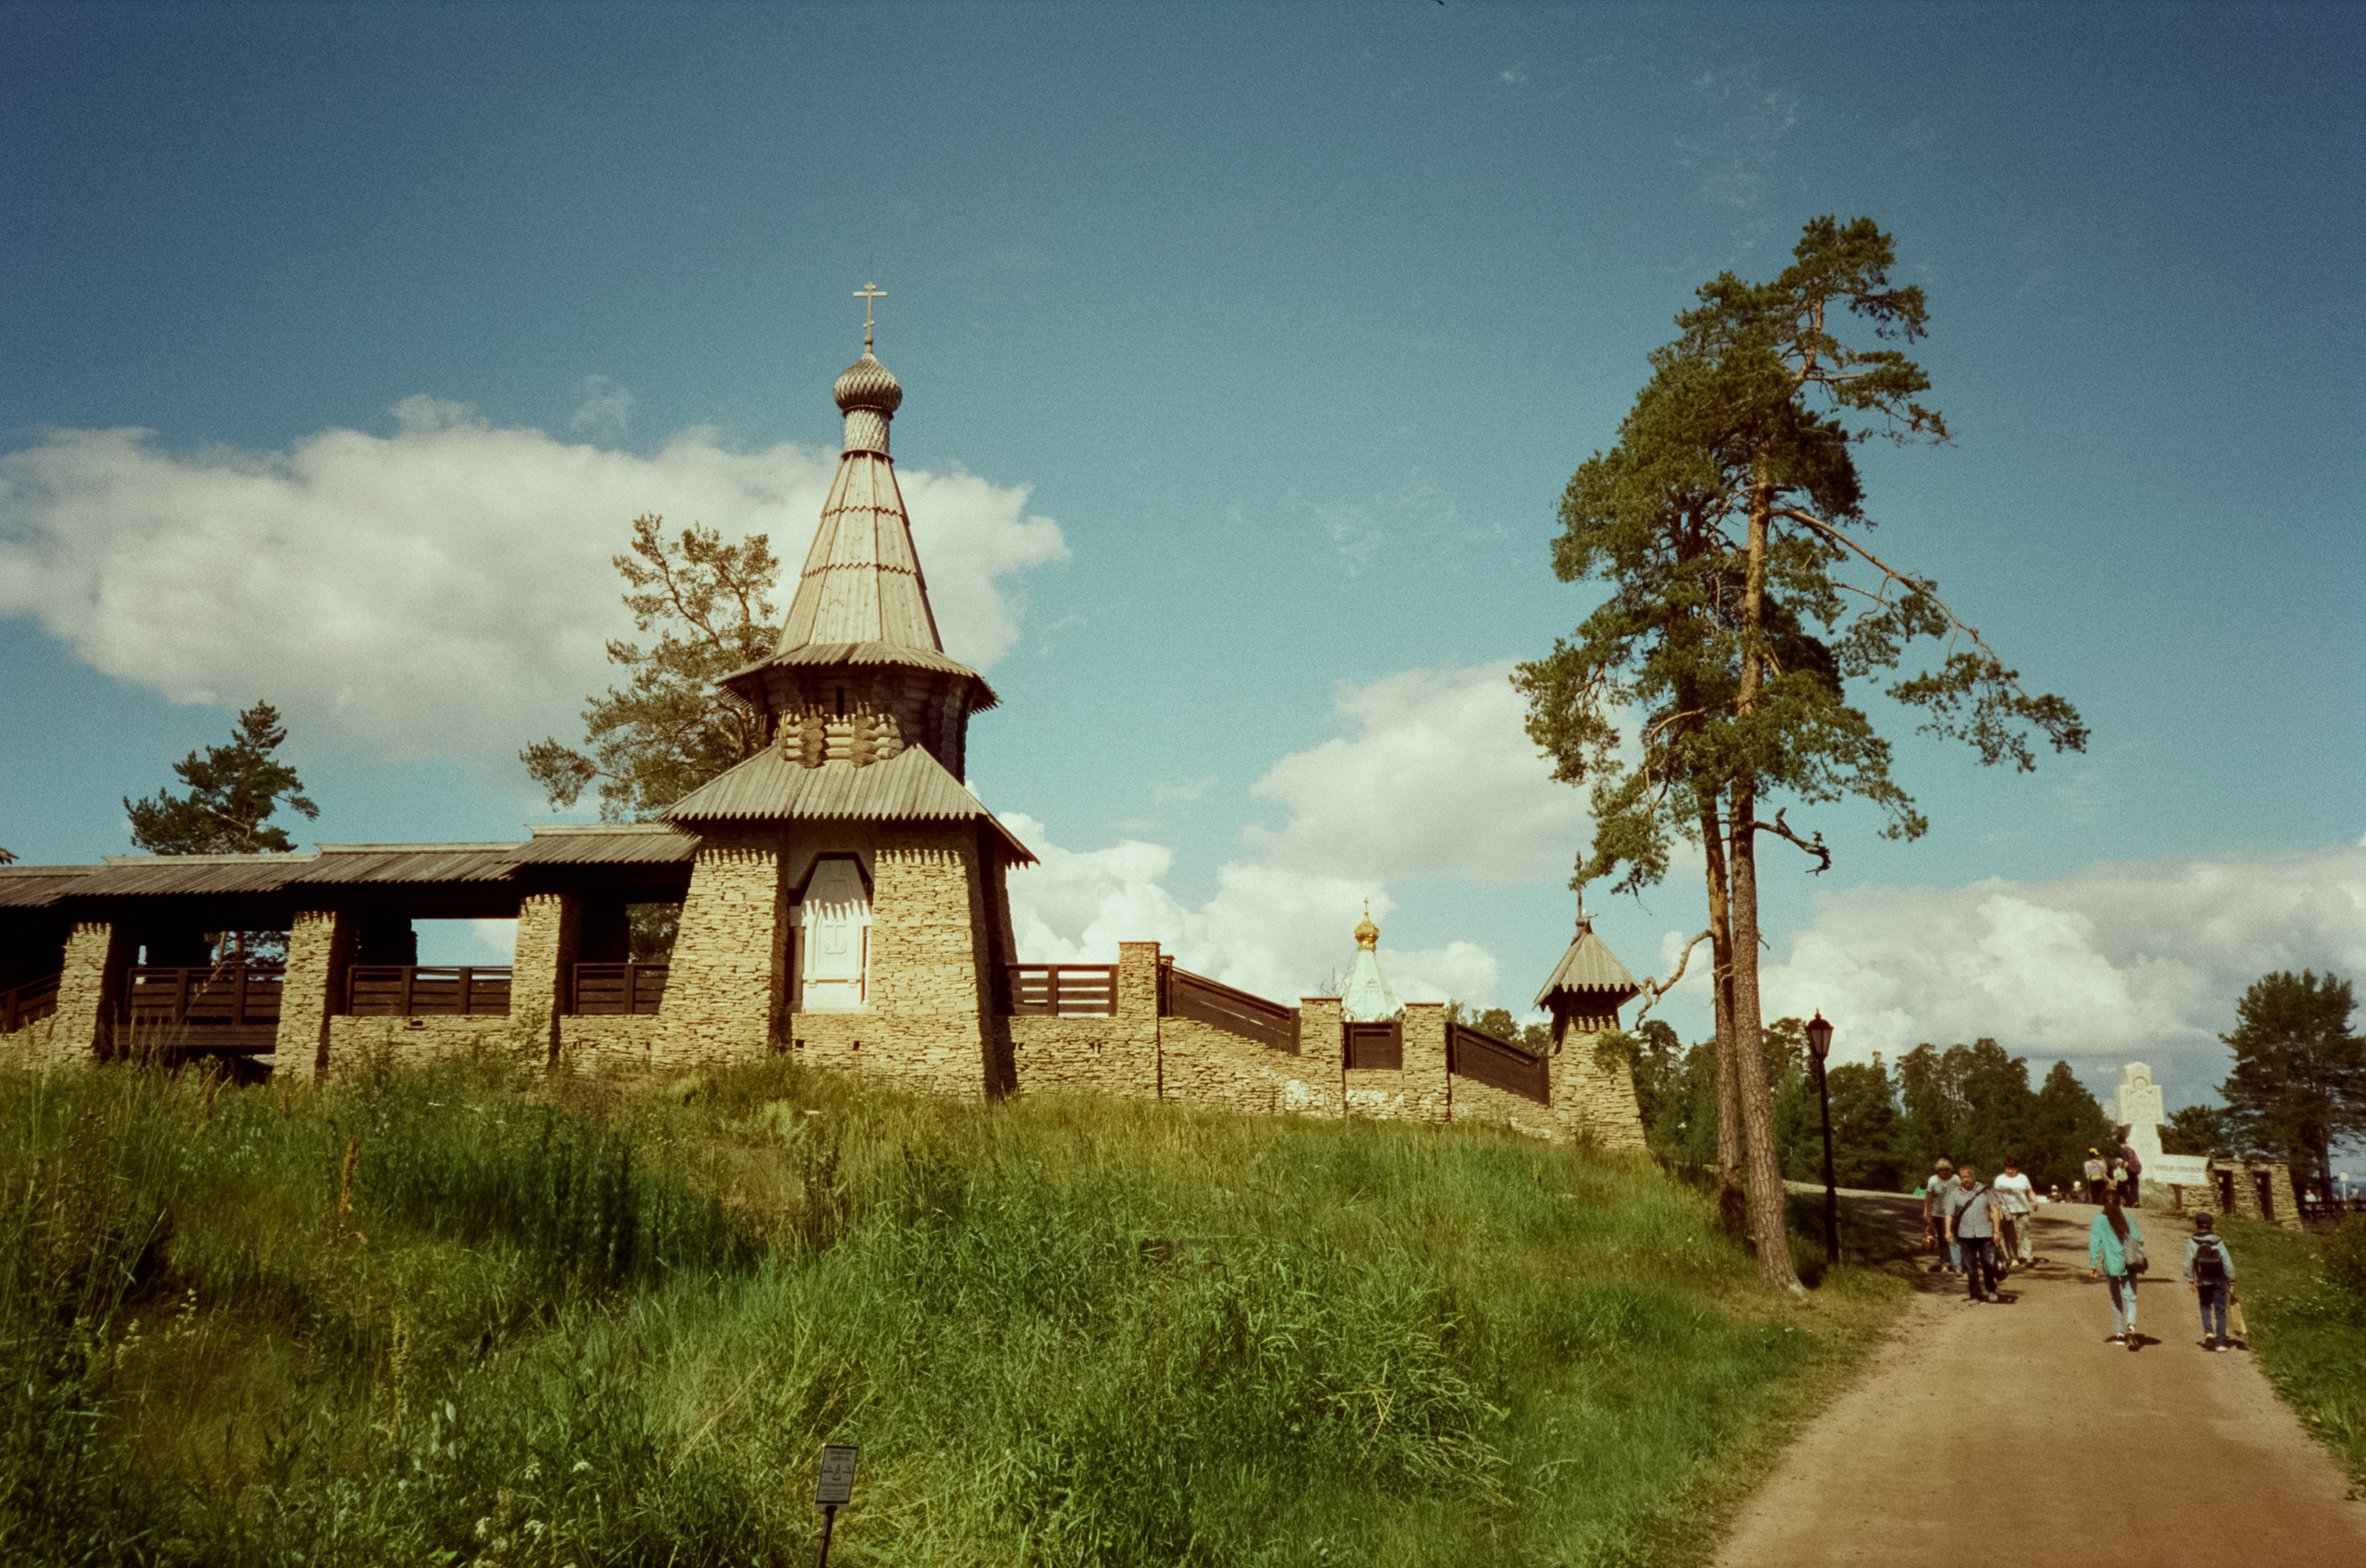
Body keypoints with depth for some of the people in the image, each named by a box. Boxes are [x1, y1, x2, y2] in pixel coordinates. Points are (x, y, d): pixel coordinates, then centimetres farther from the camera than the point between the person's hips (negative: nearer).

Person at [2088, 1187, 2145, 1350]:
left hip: (2112, 1265, -1)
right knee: (2130, 1298, 1)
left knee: (2116, 1299, 15)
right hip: (2129, 1264, 1)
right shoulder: (2126, 1217, 0)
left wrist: (2093, 1266, -9)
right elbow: (2139, 1240, 4)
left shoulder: (2099, 1220, -5)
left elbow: (2094, 1244, -10)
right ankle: (2131, 1327, -24)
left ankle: (2119, 1334, 21)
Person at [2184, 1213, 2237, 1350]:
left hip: (2203, 1282, 0)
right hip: (2219, 1282, 0)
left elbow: (2189, 1262, -9)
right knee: (2220, 1311, 7)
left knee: (2205, 1306, 19)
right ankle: (2220, 1342, 6)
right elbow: (2227, 1263, -4)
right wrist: (2231, 1281, 3)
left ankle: (2208, 1332, -1)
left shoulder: (2192, 1242, -5)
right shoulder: (2218, 1242, -2)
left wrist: (2190, 1280, -2)